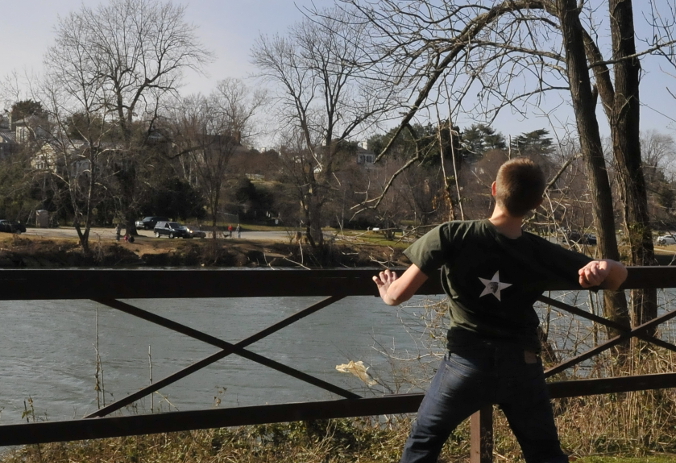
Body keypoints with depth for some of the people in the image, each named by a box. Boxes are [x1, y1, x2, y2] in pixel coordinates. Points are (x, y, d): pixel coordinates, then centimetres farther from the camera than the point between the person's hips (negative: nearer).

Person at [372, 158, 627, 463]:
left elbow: (400, 294, -15)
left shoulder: (451, 236, -16)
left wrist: (387, 293, 9)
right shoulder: (543, 253, -7)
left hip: (467, 362, -1)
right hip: (521, 366, 2)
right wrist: (604, 267, -21)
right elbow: (617, 277, 3)